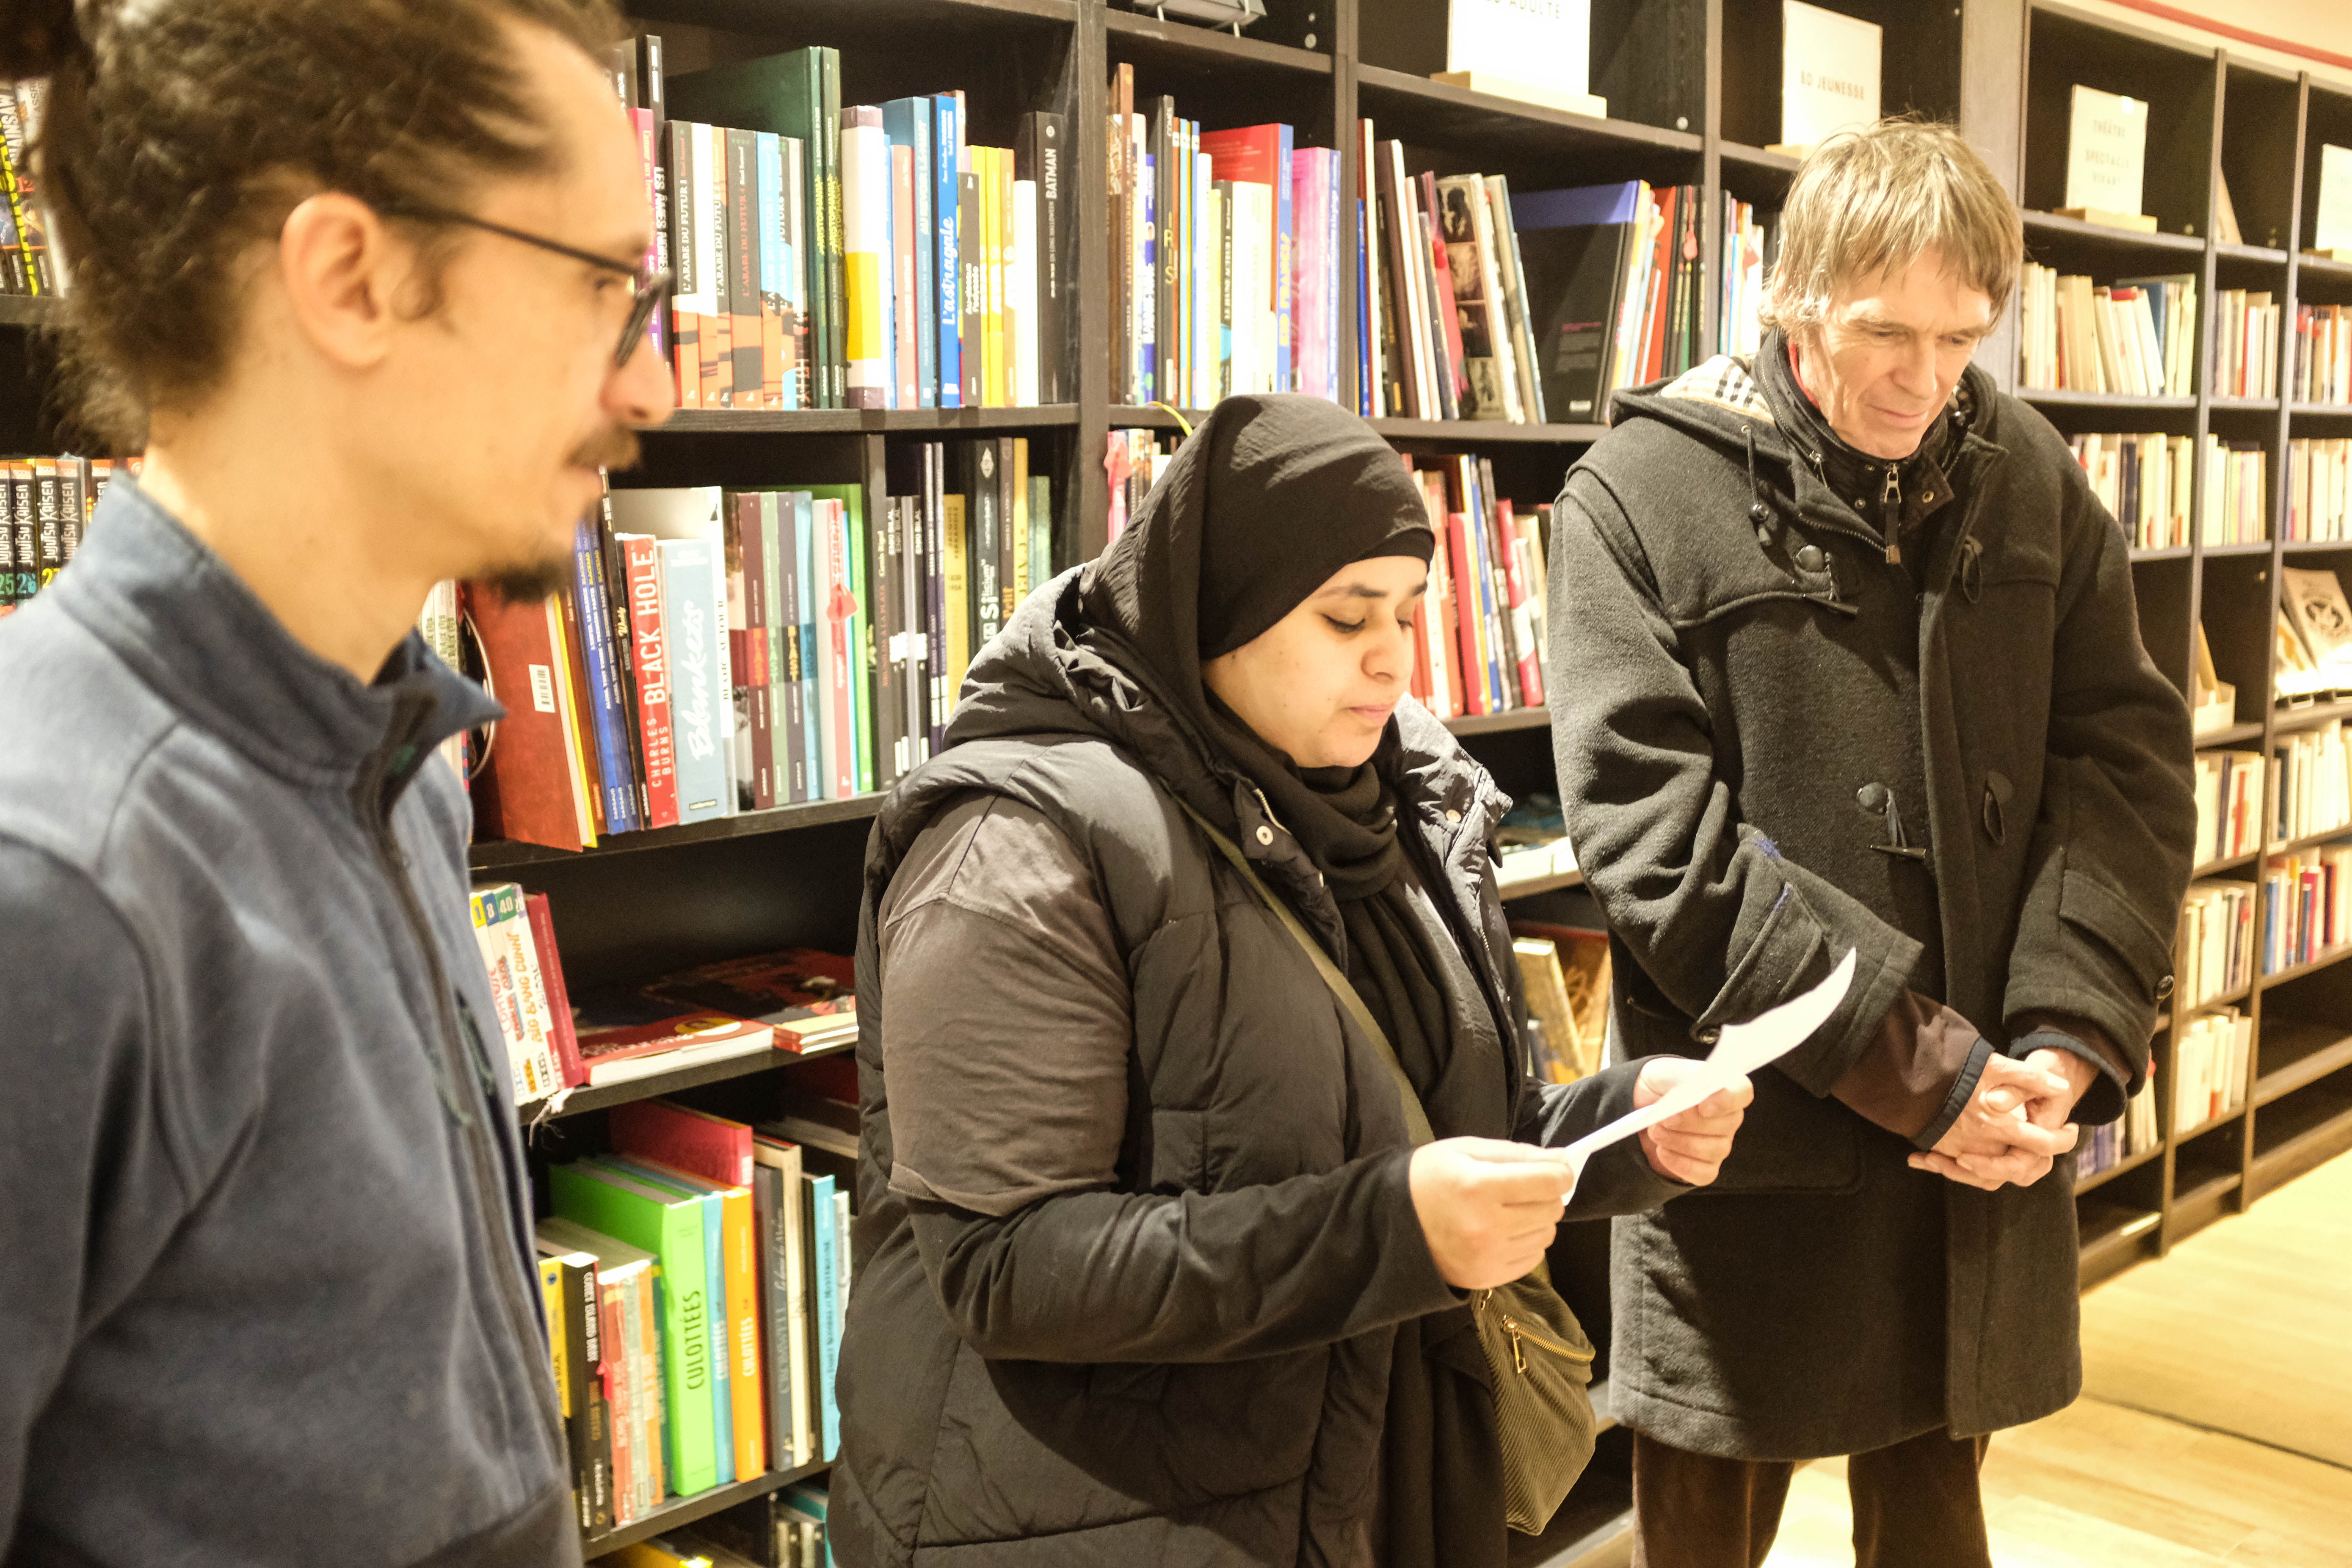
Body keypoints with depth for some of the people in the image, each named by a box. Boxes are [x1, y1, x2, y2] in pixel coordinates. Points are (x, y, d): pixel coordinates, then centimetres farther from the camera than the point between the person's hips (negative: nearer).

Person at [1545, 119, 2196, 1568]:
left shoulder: (2031, 481, 7)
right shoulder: (1642, 496, -8)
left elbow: (2129, 758, 4)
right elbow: (1656, 833, -15)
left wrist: (2071, 1036, -10)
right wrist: (1912, 1061, -16)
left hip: (1990, 1140, 4)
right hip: (1754, 1148, -4)